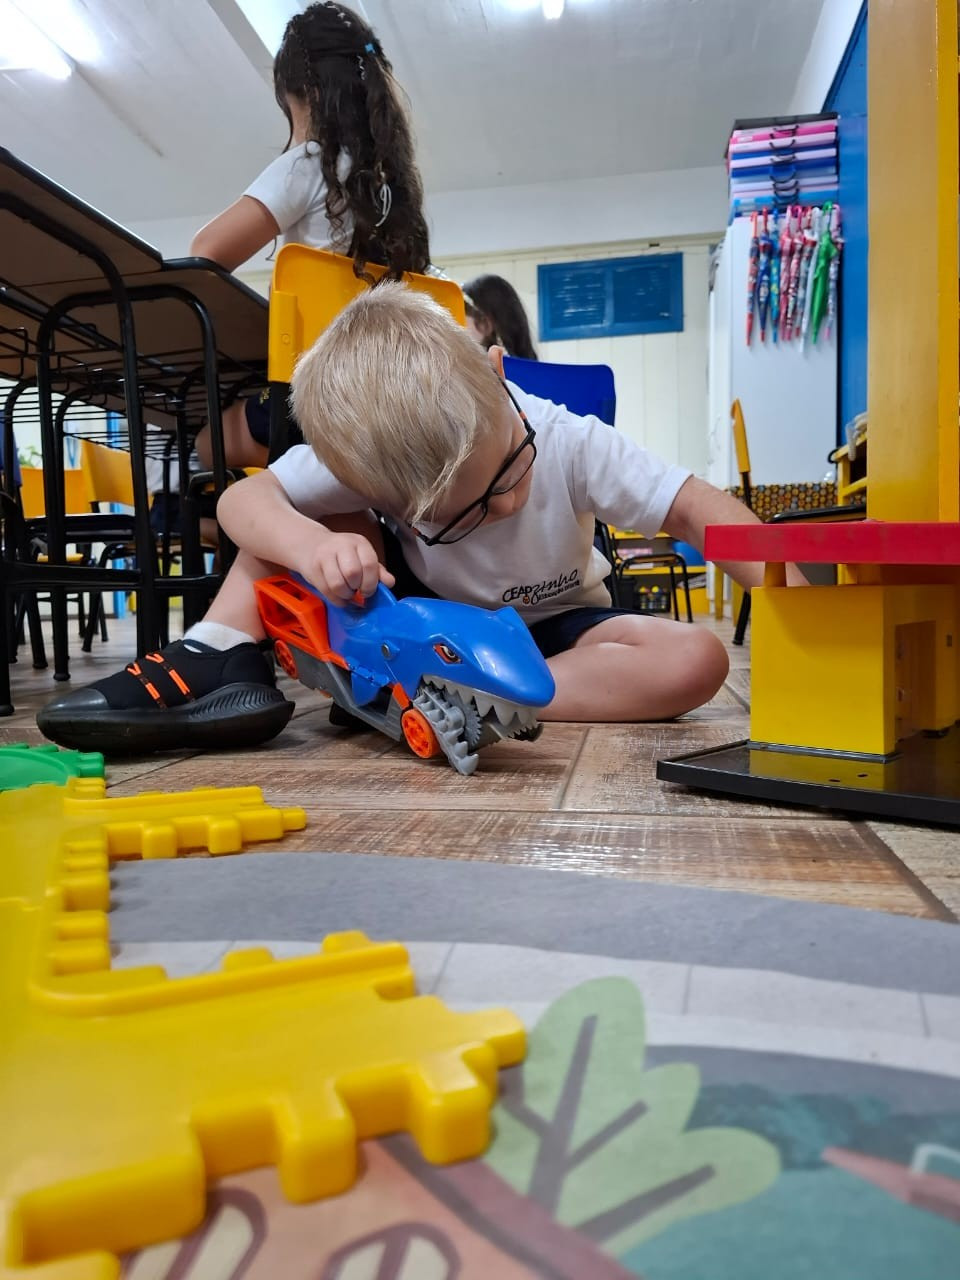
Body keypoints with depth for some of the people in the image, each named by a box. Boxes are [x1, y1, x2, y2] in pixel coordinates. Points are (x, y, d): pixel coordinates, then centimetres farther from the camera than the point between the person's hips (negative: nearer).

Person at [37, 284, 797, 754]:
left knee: (695, 662, -30)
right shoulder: (358, 464, -23)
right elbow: (244, 500, -28)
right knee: (319, 520, -21)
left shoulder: (568, 441, -27)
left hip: (550, 632, 1)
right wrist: (308, 542, -50)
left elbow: (693, 507, -27)